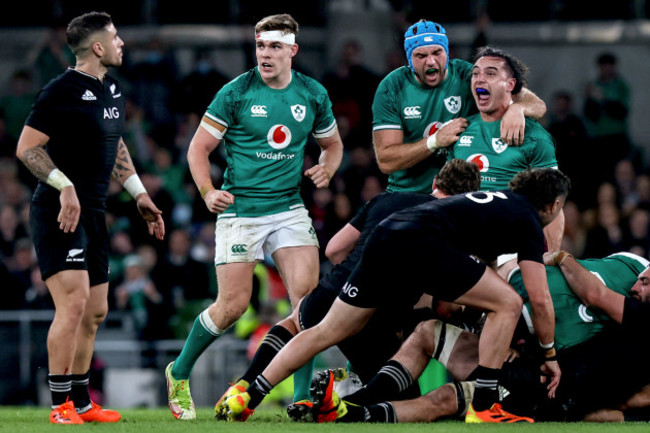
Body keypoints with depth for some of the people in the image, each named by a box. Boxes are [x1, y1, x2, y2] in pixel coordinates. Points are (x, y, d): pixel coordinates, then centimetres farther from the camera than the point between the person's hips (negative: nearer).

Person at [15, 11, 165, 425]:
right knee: (74, 302, -18)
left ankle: (81, 402, 21)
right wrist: (64, 186, -23)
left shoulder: (112, 89, 14)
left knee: (96, 312, 11)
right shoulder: (62, 91, -13)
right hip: (59, 214, -9)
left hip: (93, 215, 9)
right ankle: (60, 405, -12)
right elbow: (26, 147, -14)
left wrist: (140, 194, 24)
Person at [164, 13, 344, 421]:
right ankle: (180, 372, 20)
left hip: (289, 207, 3)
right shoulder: (236, 93, -7)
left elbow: (333, 143, 20)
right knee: (233, 305, -5)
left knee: (308, 291, -13)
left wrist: (326, 169, -2)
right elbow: (199, 148, -1)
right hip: (240, 210, -3)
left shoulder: (313, 94, 4)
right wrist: (208, 191, -17)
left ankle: (302, 395, -7)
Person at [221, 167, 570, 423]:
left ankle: (249, 396, 8)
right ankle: (483, 406, -1)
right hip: (421, 244, -8)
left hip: (384, 236, 8)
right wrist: (549, 354, 20)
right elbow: (540, 301, 7)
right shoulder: (528, 221, 11)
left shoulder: (493, 199, 33)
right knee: (507, 304, 3)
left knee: (327, 332, 14)